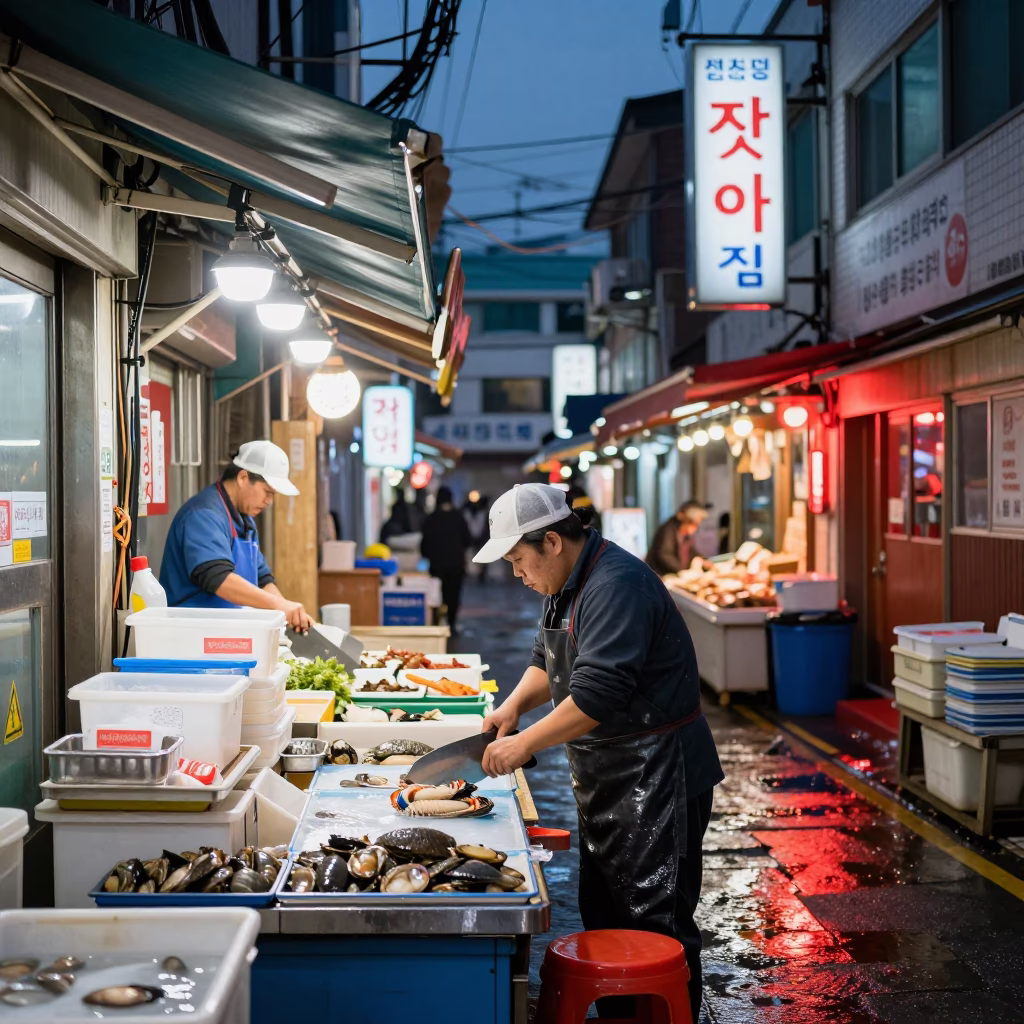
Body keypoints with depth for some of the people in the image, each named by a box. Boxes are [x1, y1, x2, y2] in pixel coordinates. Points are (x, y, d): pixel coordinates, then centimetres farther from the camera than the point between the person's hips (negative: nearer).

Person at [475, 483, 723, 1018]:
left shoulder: (617, 585, -23)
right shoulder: (567, 583, 10)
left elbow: (597, 692, -30)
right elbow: (548, 661, 20)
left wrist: (526, 743, -24)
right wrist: (514, 705, 1)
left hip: (654, 774, -10)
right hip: (606, 774, 10)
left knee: (653, 921, -5)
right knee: (602, 913, 17)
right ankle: (613, 1013, 27)